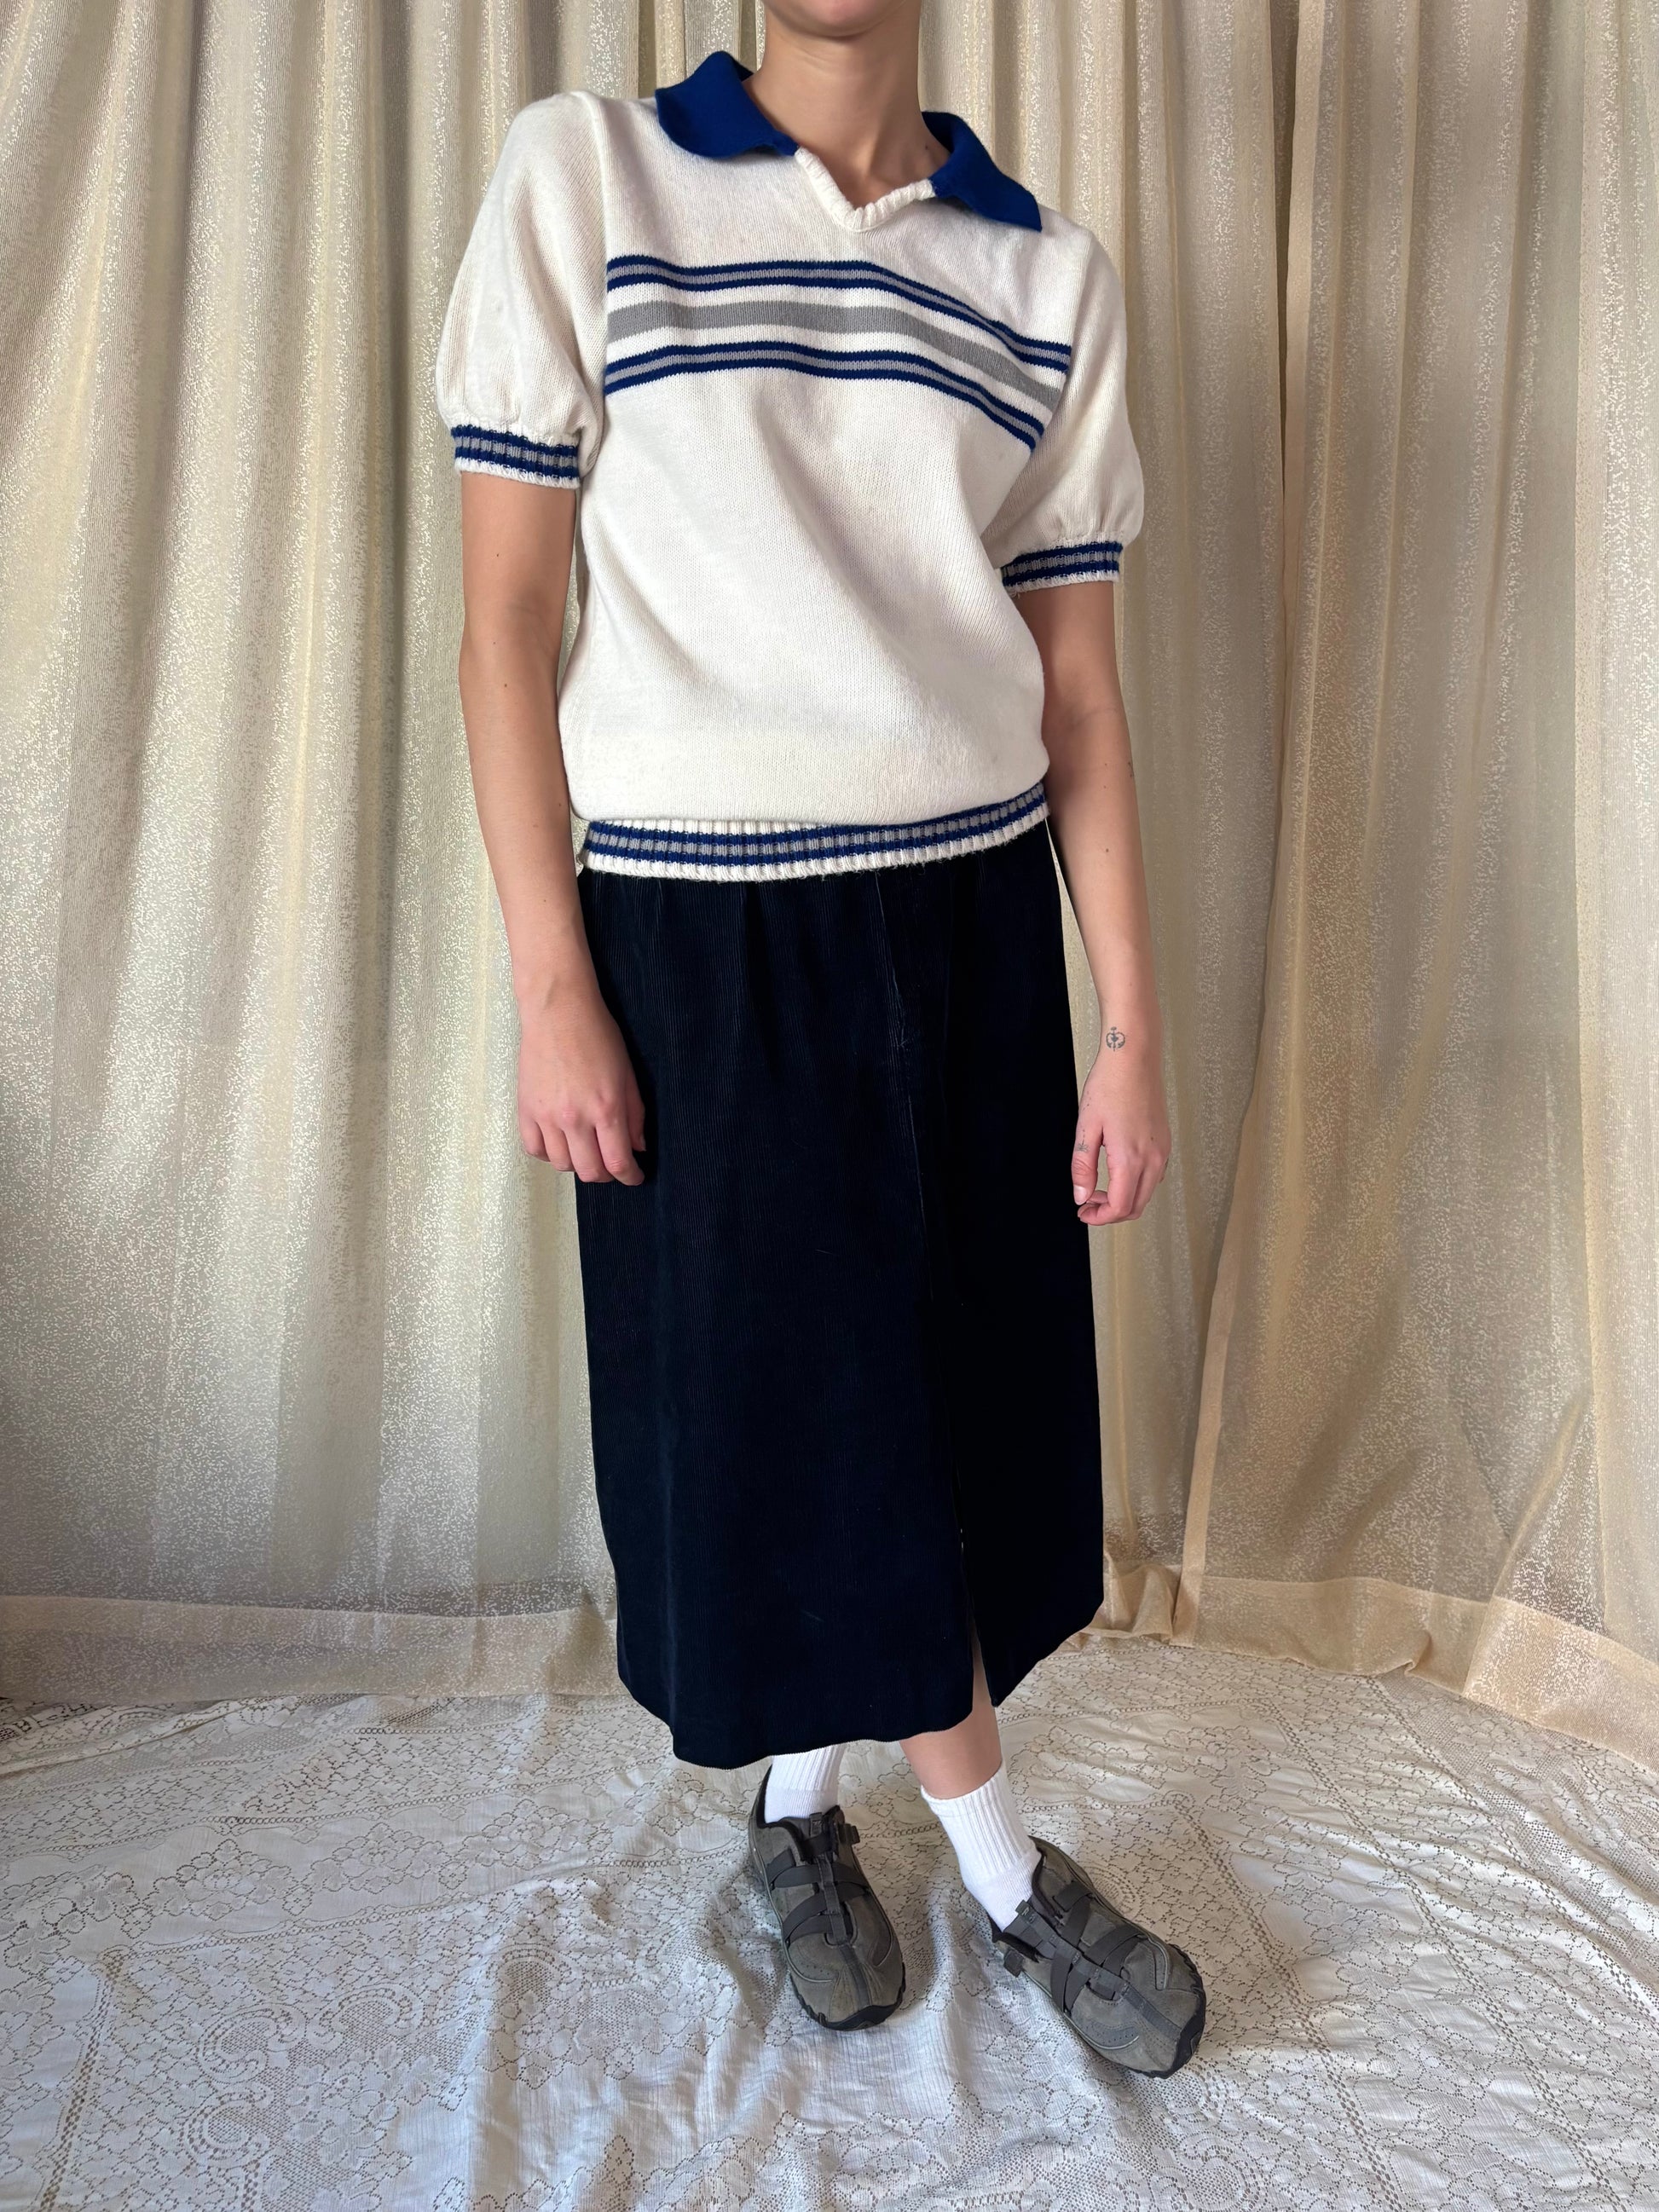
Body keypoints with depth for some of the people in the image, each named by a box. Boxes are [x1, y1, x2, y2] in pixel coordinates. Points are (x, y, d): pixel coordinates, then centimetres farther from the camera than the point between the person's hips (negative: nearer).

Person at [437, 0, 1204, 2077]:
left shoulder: (1050, 268, 8)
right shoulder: (579, 171, 1)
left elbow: (1079, 683, 7)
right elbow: (509, 608, -2)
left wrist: (1131, 1026, 2)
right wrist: (550, 986, -8)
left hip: (972, 916, 3)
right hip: (696, 926, -3)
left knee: (955, 1387, 9)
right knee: (785, 1405, 5)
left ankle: (799, 1800, 35)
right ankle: (1005, 1865, 28)